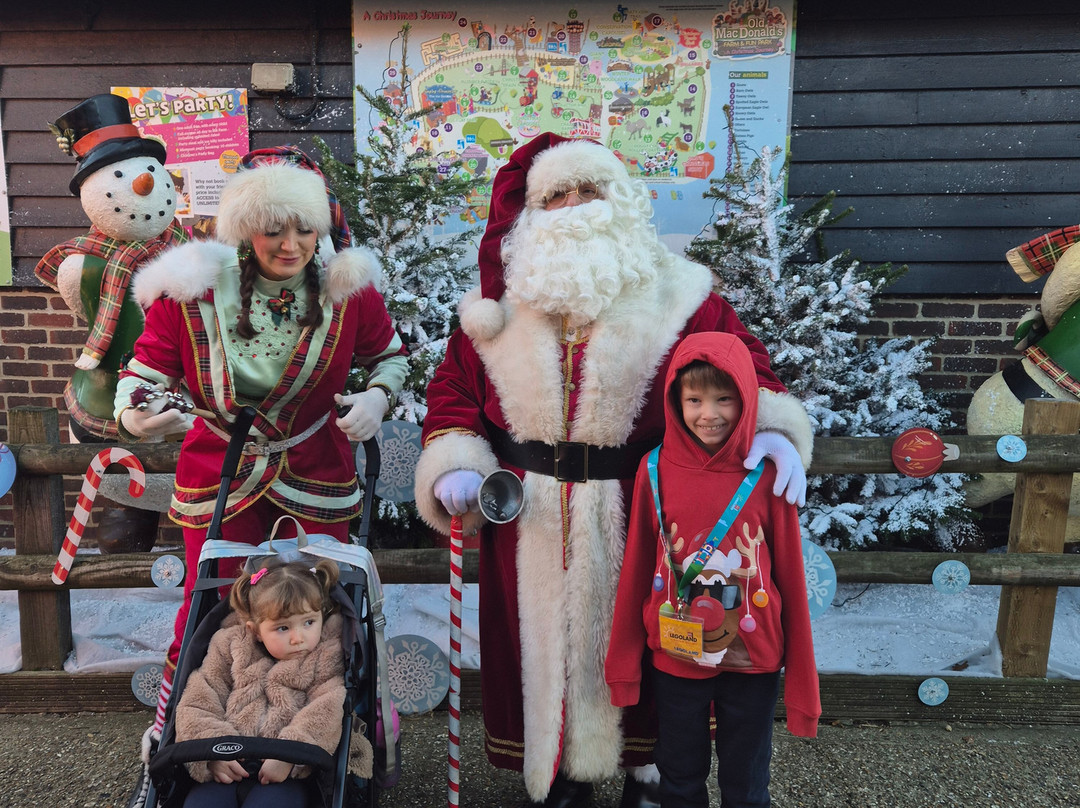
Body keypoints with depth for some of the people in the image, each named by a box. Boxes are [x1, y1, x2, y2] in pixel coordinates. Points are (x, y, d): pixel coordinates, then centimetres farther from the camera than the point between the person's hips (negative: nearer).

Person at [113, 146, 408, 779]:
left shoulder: (347, 287, -11)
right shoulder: (192, 288, -15)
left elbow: (390, 354, 6)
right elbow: (149, 365, -3)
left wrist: (378, 397, -14)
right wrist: (132, 415, -25)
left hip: (317, 476, 1)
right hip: (219, 472, 0)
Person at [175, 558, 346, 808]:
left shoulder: (325, 660, 7)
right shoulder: (231, 649, 13)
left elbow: (325, 714, -7)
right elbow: (197, 704, 7)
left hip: (283, 774, -2)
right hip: (226, 768, 3)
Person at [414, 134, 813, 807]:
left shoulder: (674, 294, -3)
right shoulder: (503, 301, 3)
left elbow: (743, 364, -4)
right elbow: (453, 388, 4)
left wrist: (773, 429, -24)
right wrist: (453, 468, -11)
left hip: (639, 516, -1)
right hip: (531, 521, 2)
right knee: (545, 640, 15)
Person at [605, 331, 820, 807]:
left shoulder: (766, 476, -11)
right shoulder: (656, 469, -9)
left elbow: (790, 576, -6)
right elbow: (637, 569, -2)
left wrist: (801, 680, -2)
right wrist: (623, 662, 3)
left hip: (751, 661, 0)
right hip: (673, 658, 1)